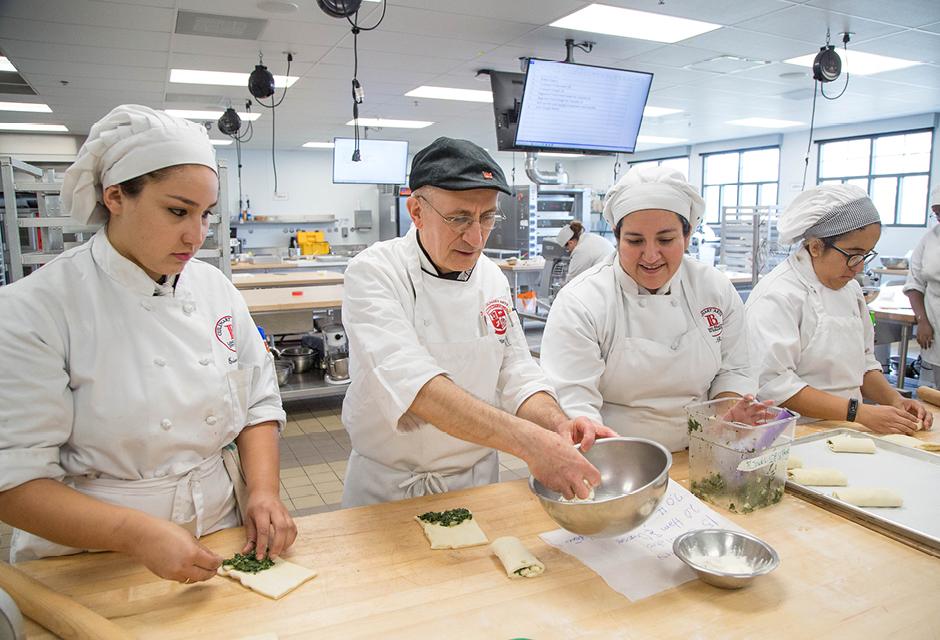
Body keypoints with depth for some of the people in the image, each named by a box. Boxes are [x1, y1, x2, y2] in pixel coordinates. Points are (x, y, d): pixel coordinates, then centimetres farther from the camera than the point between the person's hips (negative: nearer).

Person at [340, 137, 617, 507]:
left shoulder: (492, 278, -1)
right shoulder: (374, 273, -20)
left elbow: (516, 377, -2)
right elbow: (412, 383, -34)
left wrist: (559, 426, -22)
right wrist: (528, 440, -43)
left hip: (477, 479, 5)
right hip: (390, 488, -4)